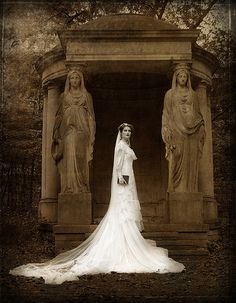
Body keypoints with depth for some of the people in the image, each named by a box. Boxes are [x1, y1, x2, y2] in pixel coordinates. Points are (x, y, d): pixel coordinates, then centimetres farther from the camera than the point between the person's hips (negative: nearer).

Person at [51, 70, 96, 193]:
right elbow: (59, 115, 13)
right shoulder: (64, 96, 17)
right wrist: (56, 133, 2)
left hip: (82, 130, 0)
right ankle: (69, 188, -10)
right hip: (67, 130, 1)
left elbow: (91, 116, 9)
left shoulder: (86, 96, 14)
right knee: (68, 159, -9)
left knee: (81, 159, -7)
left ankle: (81, 189, -6)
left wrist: (92, 135, -1)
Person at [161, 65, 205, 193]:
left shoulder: (193, 94, 18)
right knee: (177, 163, -9)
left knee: (191, 164, -2)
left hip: (192, 132, 3)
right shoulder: (170, 94, 10)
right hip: (176, 131, -2)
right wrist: (167, 131, -8)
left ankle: (190, 192, -2)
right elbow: (167, 114, 4)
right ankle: (176, 191, -9)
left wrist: (202, 128, 4)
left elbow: (198, 112, 17)